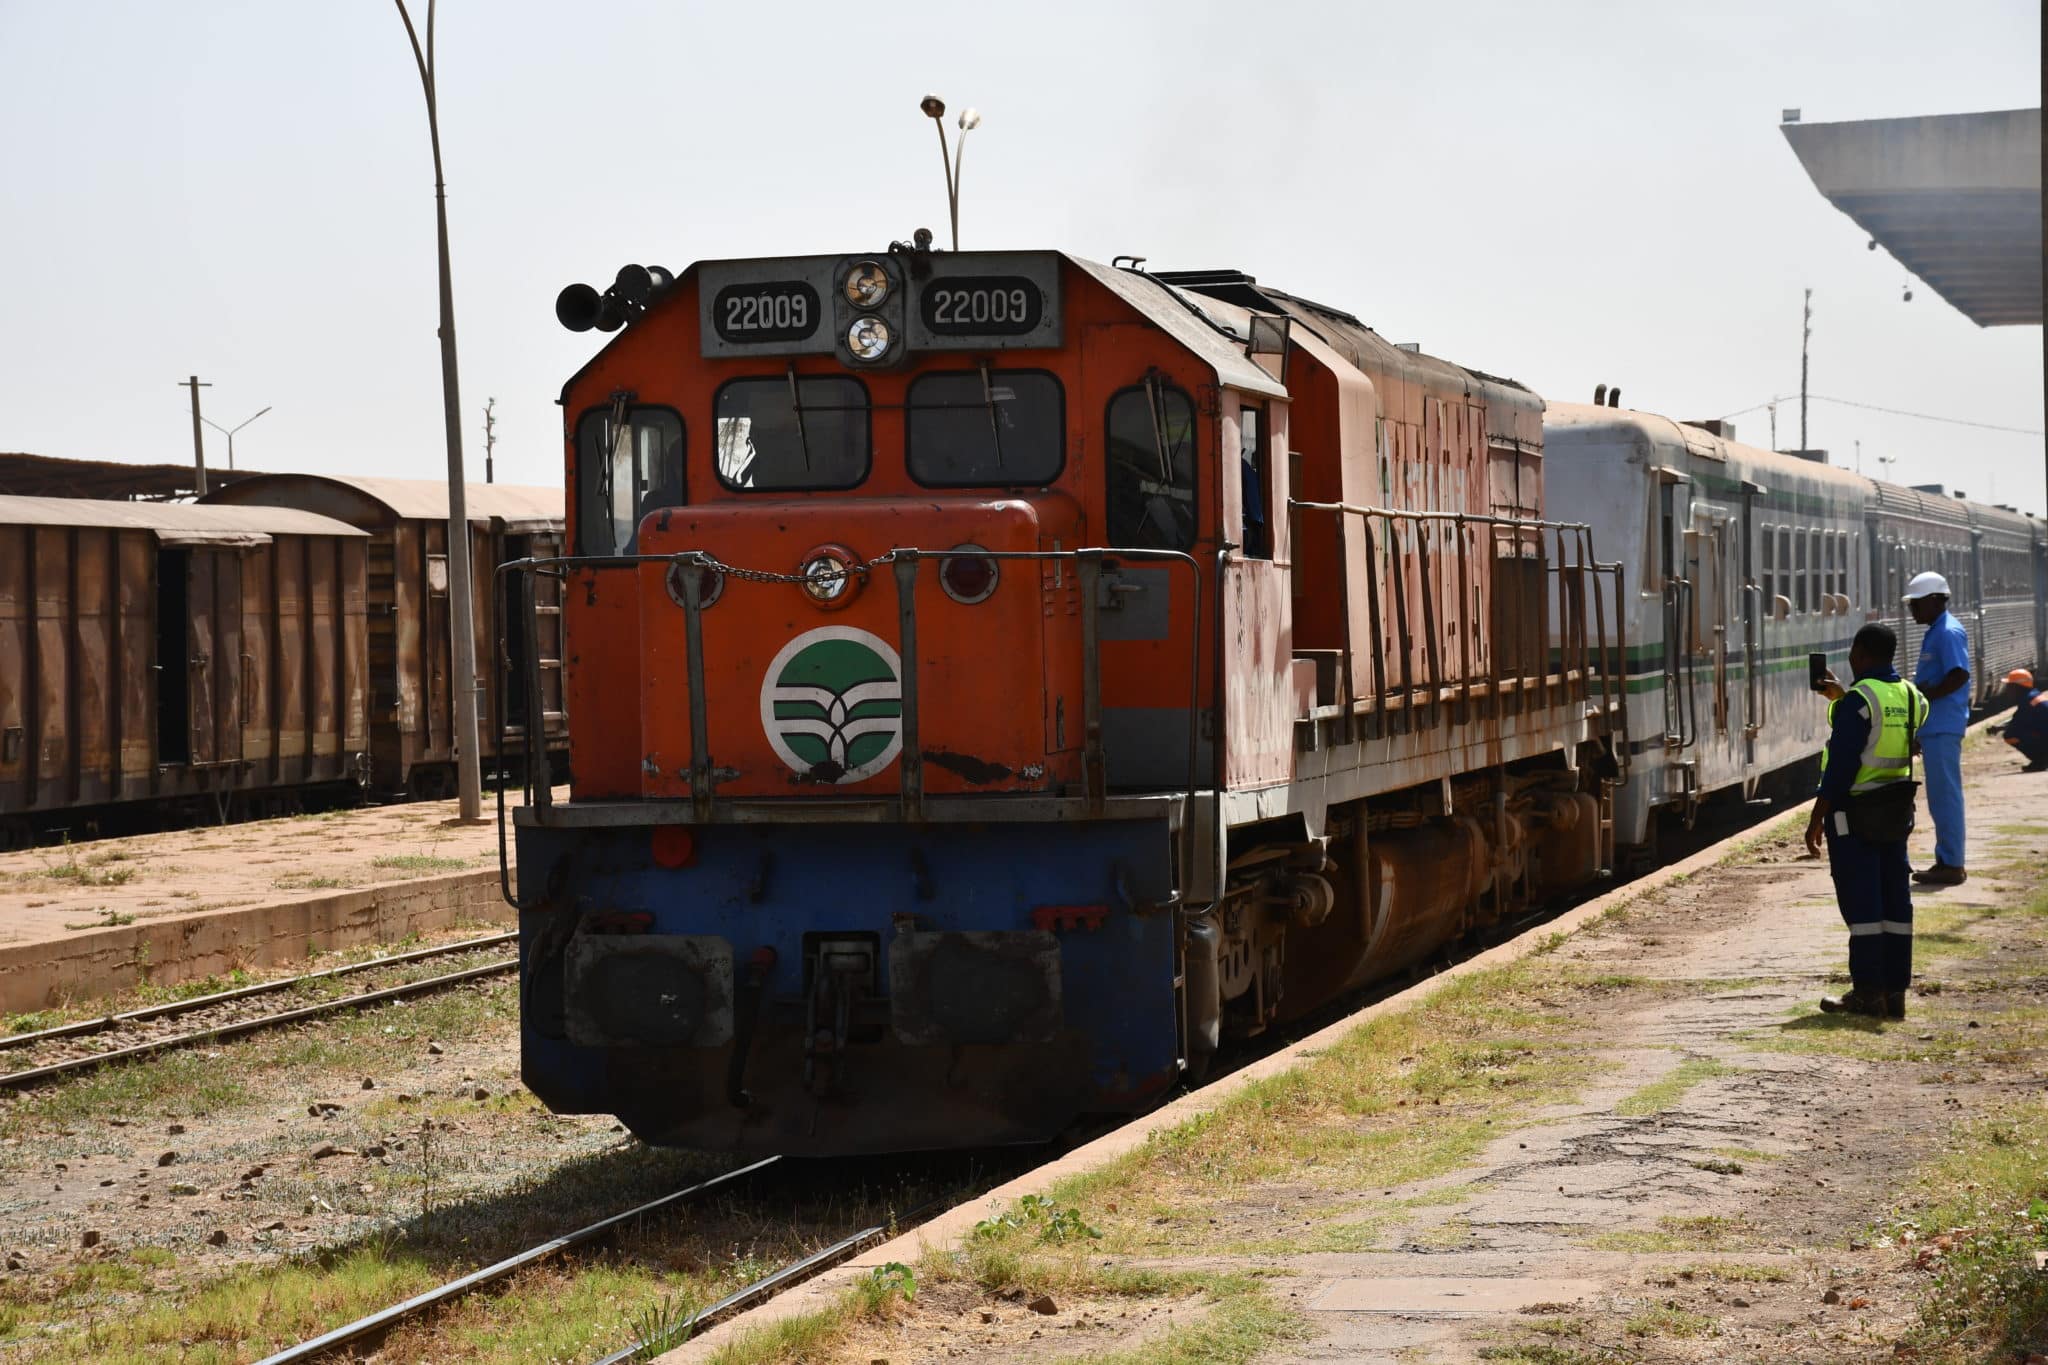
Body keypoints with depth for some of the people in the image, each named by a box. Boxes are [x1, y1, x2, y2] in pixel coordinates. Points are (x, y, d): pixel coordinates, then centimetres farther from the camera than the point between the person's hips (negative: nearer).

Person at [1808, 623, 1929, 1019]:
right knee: (1895, 900, 9)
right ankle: (1895, 992, 11)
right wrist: (1842, 697, 35)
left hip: (1855, 809, -7)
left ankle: (1867, 993, -2)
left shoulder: (1858, 700, -16)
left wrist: (1817, 818, -14)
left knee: (1860, 901, -3)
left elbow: (1842, 763, -19)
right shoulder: (1909, 695, 7)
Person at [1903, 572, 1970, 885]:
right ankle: (1946, 861, 19)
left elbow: (1959, 676, -24)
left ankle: (1952, 865, -4)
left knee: (1945, 795, -7)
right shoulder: (1935, 632, 17)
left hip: (1943, 727, -10)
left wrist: (1924, 696, -21)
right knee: (1940, 796, 14)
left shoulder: (1948, 633, -14)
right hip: (1934, 727, 10)